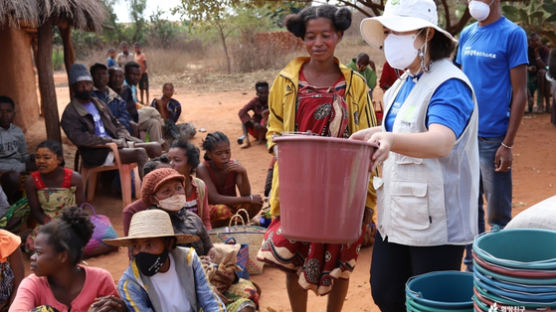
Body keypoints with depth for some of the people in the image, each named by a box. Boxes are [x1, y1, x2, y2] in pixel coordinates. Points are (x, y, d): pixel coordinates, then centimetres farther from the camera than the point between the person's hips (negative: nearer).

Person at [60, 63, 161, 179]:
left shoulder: (99, 104, 22)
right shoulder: (70, 114, -3)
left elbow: (117, 124, 25)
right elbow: (79, 138, -16)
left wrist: (121, 138, 0)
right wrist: (112, 142, -20)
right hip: (96, 154, -8)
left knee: (155, 147, -7)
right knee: (140, 153, -29)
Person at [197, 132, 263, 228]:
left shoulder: (234, 165, -10)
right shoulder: (203, 169, -20)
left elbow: (245, 195, -15)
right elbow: (215, 199, -26)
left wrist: (244, 173, -33)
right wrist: (250, 199, -25)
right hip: (209, 211, -4)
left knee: (257, 201, -20)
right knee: (222, 210, -36)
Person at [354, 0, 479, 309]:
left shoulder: (449, 85, -16)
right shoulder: (402, 85, 11)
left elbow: (441, 142, -33)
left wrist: (391, 141, -51)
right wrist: (374, 133, 12)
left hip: (435, 222, -9)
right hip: (395, 216, 9)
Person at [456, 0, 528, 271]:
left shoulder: (512, 34, -6)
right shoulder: (467, 34, 10)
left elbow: (520, 94, -8)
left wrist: (507, 144, -12)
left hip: (492, 139, -5)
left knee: (498, 214, 4)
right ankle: (472, 267, 27)